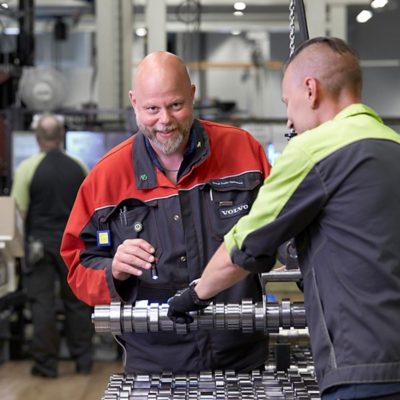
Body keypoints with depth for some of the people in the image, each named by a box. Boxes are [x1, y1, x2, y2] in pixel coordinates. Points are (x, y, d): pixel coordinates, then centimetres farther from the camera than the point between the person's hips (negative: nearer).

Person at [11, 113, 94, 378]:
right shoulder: (79, 168, 1)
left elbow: (19, 209, -10)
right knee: (77, 302, 12)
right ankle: (83, 359, 18)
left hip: (40, 241, -3)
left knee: (43, 302, 3)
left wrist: (22, 242, 5)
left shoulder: (28, 167, -10)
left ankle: (47, 363, 7)